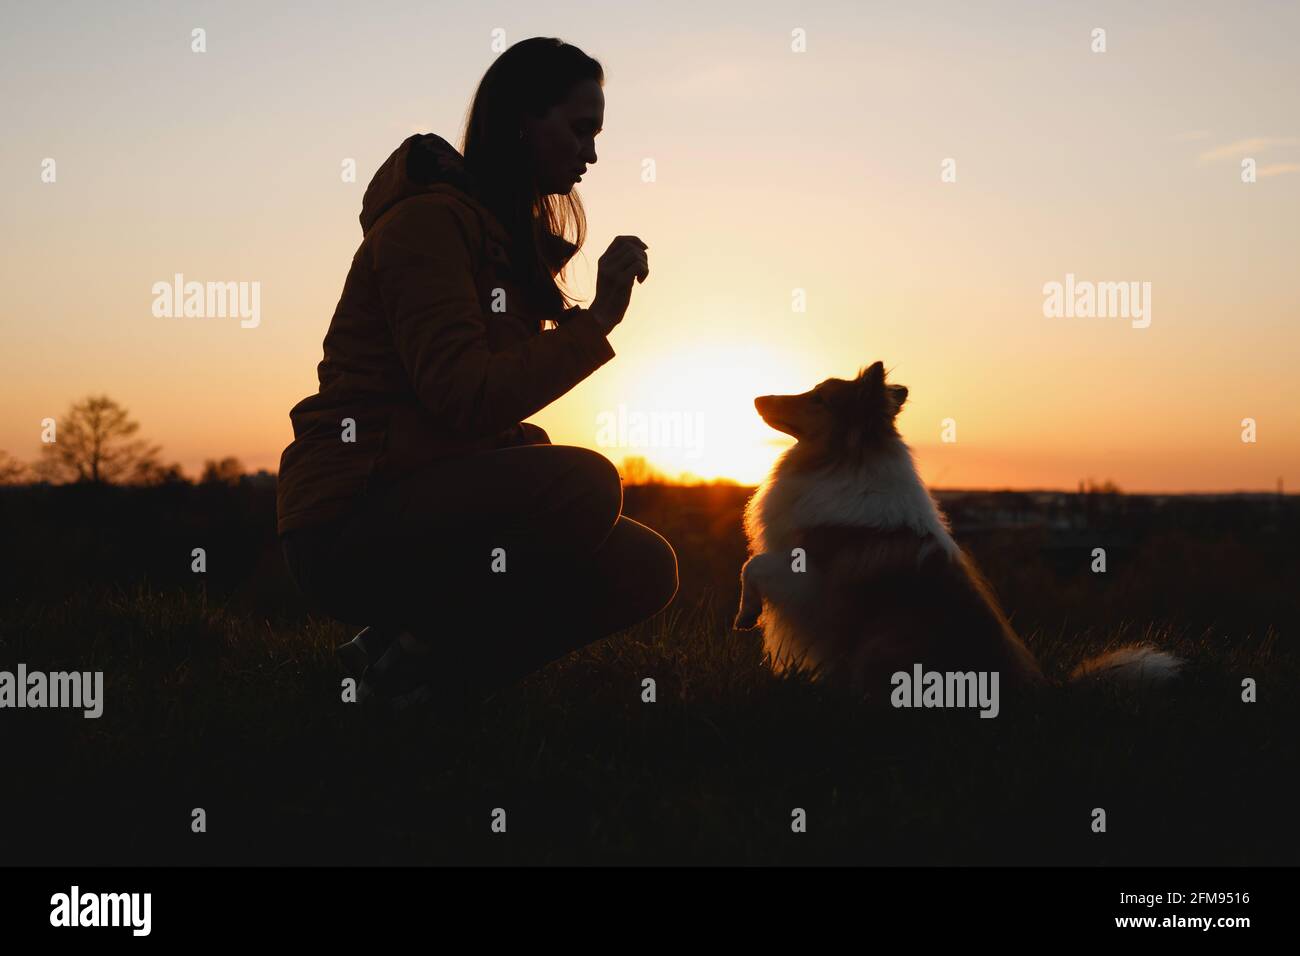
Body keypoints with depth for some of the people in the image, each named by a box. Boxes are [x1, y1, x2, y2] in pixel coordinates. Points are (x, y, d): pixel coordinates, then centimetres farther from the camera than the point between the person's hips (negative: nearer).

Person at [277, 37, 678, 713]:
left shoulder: (512, 239, 17)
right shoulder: (429, 220, -12)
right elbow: (467, 398, -23)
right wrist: (596, 320, -18)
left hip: (435, 503, 9)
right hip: (350, 523, -9)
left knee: (644, 569, -2)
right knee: (584, 486, -29)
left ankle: (421, 665, 2)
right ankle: (411, 657, -11)